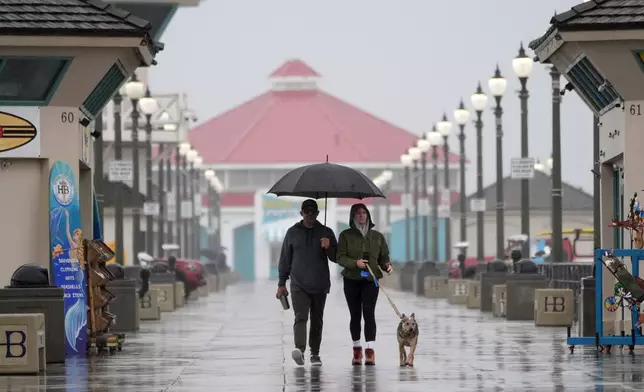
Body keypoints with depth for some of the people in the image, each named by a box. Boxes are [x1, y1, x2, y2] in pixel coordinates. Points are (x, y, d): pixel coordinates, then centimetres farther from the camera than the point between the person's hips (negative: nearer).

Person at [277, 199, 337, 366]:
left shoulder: (326, 233, 7)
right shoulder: (292, 232, 7)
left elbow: (336, 258, 6)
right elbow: (285, 259, 11)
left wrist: (329, 247, -16)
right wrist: (282, 283, 8)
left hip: (320, 285, 2)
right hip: (298, 285, -2)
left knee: (317, 321, 8)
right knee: (300, 317, -17)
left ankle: (315, 354, 17)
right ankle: (300, 349, -32)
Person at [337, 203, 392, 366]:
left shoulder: (377, 236, 10)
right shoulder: (346, 235, 4)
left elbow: (384, 256, 13)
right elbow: (340, 257, -3)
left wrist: (387, 265, -10)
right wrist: (355, 263, -20)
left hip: (371, 279, 0)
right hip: (351, 279, 0)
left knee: (369, 313, -13)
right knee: (355, 314, 5)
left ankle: (370, 351, -19)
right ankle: (357, 349, 18)